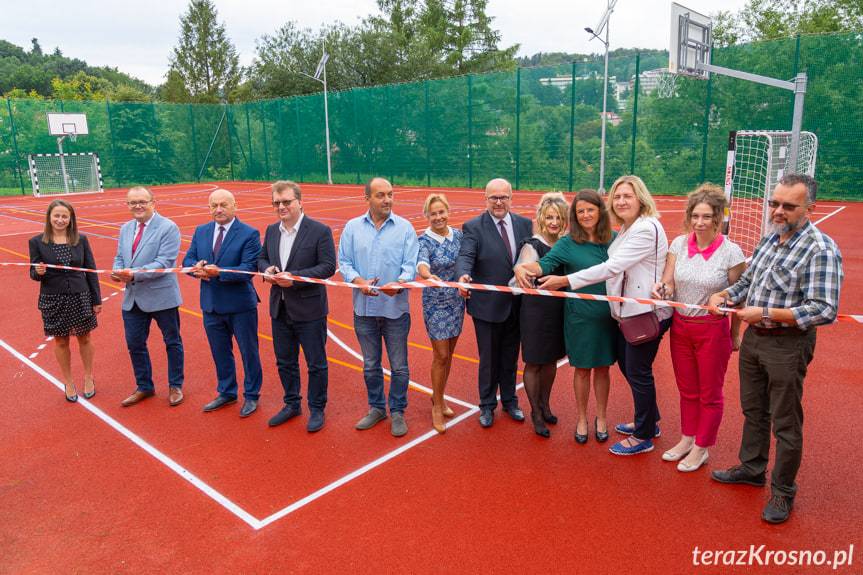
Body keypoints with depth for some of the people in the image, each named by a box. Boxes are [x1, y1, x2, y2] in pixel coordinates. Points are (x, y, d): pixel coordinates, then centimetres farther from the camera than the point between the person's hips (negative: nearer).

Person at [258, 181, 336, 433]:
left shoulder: (320, 231, -12)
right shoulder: (272, 230, 7)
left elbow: (328, 266, -16)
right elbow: (262, 258, 17)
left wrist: (294, 278, -23)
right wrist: (267, 270, -7)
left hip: (309, 310, -6)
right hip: (280, 309, 6)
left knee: (316, 363, 7)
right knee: (285, 362, 18)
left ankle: (317, 409, 24)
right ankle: (292, 404, 36)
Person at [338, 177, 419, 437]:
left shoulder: (405, 228, -3)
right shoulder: (353, 227, 2)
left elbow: (410, 265, -8)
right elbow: (344, 262, 1)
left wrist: (399, 284, -28)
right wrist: (359, 281, -18)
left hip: (396, 308, -2)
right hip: (364, 308, 2)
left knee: (399, 366, 7)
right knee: (370, 365, 16)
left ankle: (397, 411, 25)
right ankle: (376, 408, 35)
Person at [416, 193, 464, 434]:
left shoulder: (458, 235, 2)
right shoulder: (424, 240, -13)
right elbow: (422, 263, -32)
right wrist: (428, 276, -53)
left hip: (457, 301, 5)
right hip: (435, 303, -5)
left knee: (448, 354, 14)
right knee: (441, 356, -2)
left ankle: (438, 396, 32)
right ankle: (437, 406, 15)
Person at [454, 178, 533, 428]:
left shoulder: (524, 224, 4)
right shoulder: (473, 227, -9)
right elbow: (465, 256, -23)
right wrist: (463, 275, -42)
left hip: (516, 305, 4)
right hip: (487, 305, -3)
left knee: (510, 357, 19)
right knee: (488, 359, 11)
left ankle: (509, 401, 39)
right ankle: (487, 405, 30)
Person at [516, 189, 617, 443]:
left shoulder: (614, 240, -1)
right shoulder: (568, 243, -7)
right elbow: (545, 263, -18)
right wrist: (523, 268, -38)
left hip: (608, 315, 2)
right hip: (579, 316, -1)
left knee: (602, 368, 15)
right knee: (582, 369, 11)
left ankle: (601, 418, 35)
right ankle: (581, 419, 32)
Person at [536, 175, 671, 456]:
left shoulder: (646, 228, -21)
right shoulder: (626, 229, 11)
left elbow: (612, 267, -26)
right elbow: (616, 267, 5)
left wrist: (565, 281, -25)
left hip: (648, 313, -10)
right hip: (628, 311, 10)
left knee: (638, 372, 3)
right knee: (627, 365, 20)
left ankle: (643, 437, 22)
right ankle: (648, 421, 41)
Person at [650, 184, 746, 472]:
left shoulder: (731, 252, -13)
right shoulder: (679, 244, -3)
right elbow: (669, 284, -3)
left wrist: (735, 336, 0)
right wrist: (662, 288, -27)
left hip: (713, 330, -3)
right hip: (680, 326, 4)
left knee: (709, 394, 11)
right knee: (687, 390, 18)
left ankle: (701, 448, 28)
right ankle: (687, 438, 37)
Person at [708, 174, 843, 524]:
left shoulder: (821, 249, -18)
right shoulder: (770, 239, 7)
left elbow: (824, 311, -24)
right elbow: (747, 280, 17)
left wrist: (767, 314, -26)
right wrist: (724, 296, -3)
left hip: (788, 345, -7)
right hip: (754, 338, 8)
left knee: (785, 423, 7)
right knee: (753, 410, 22)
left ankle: (783, 491, 25)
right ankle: (752, 468, 41)